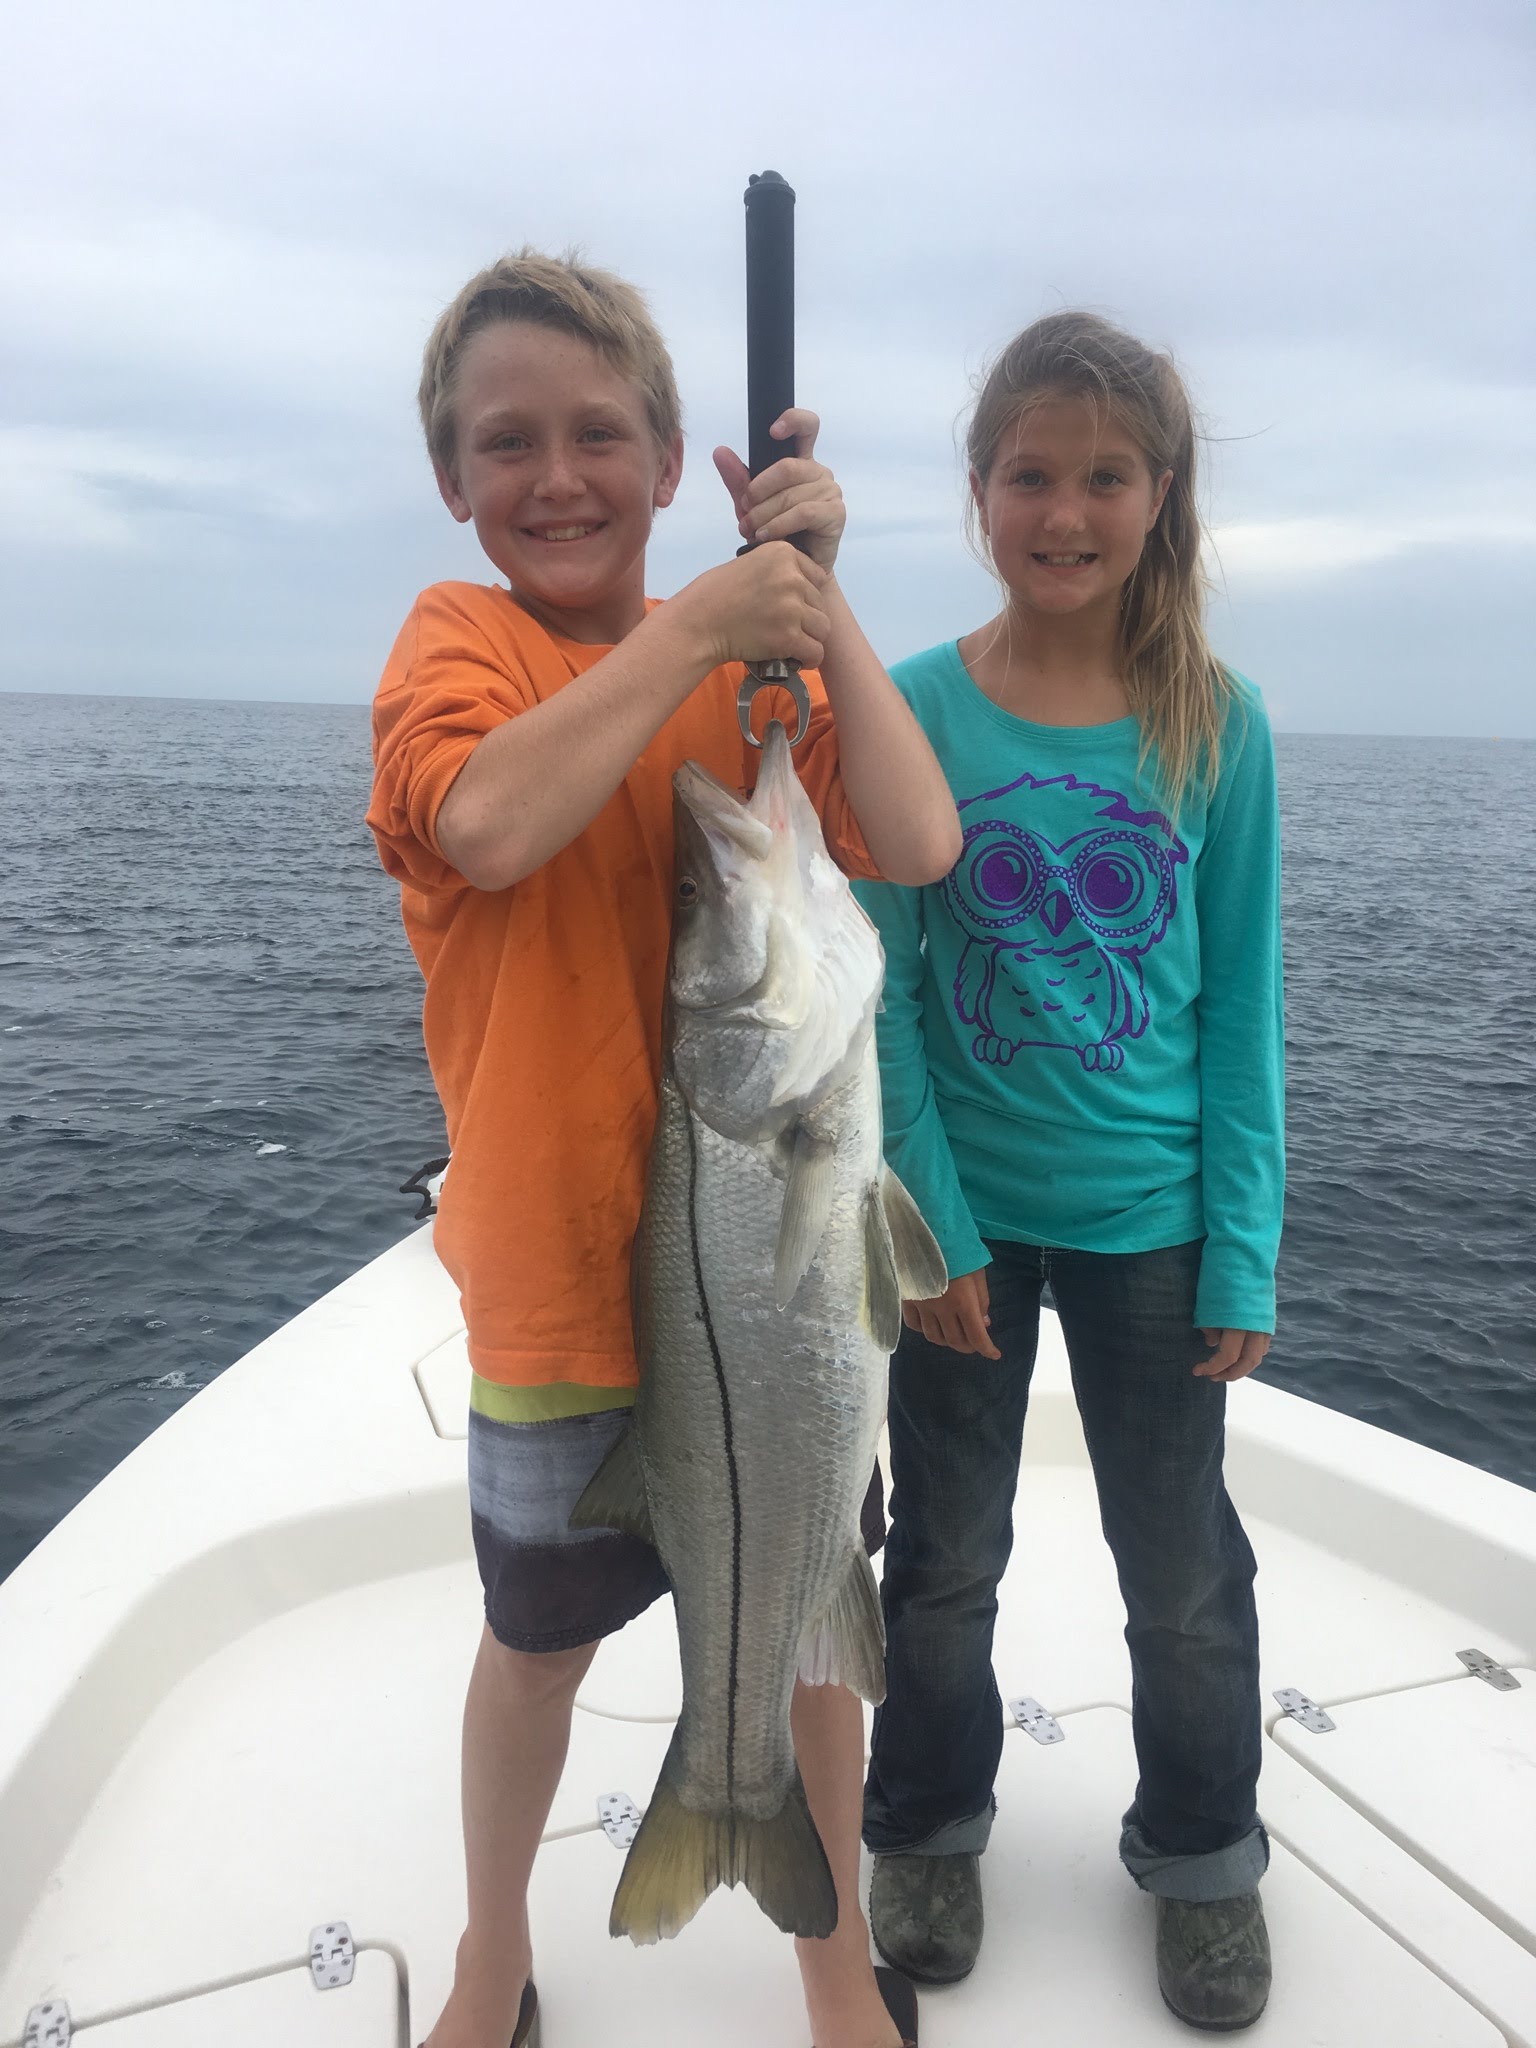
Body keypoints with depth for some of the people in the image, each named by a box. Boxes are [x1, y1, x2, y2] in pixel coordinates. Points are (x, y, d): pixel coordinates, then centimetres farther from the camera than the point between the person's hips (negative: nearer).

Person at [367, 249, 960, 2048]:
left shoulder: (756, 666, 3)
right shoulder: (458, 636, -5)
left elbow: (919, 846, -13)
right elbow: (489, 823, -28)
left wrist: (815, 602, -17)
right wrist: (696, 621, -23)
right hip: (564, 1263, -2)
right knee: (540, 1633, 19)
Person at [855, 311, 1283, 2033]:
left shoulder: (1215, 722, -5)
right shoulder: (913, 709, -7)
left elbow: (1240, 1005, -3)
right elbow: (880, 990, -7)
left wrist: (1243, 1253, -5)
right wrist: (932, 1225, -11)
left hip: (1150, 1219, 1)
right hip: (959, 1214, 0)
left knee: (1183, 1565, 17)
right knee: (947, 1553, 18)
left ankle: (1202, 1853, 44)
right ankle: (928, 1824, 44)